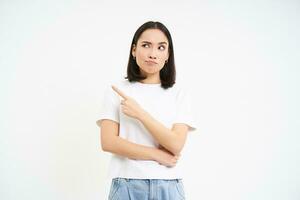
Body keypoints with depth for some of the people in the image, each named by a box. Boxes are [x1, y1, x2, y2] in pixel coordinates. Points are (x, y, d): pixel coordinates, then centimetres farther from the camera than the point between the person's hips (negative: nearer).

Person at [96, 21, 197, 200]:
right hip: (127, 185, 0)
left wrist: (140, 113, -13)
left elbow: (176, 145, -9)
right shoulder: (116, 91, 0)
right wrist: (158, 155, -10)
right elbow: (108, 142, -8)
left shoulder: (180, 93, 0)